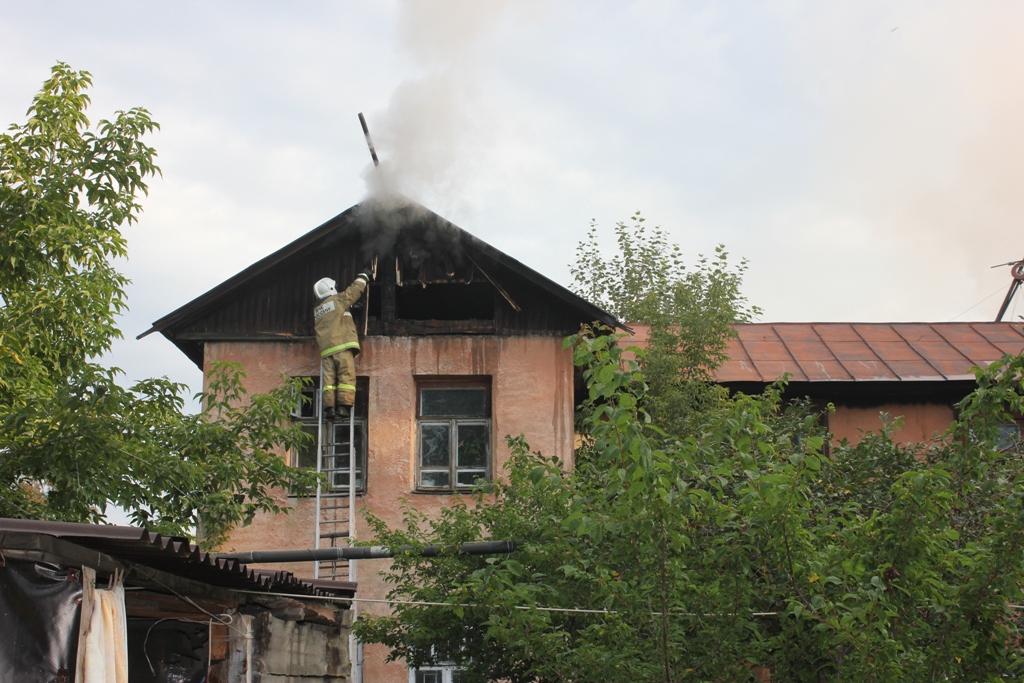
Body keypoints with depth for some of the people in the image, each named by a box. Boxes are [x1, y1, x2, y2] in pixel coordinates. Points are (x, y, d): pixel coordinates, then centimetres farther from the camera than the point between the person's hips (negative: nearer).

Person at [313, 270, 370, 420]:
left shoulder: (316, 311, 21)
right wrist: (364, 275, 26)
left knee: (329, 378, 0)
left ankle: (329, 407, -10)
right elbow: (355, 289, 12)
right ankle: (343, 406, -16)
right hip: (342, 346, -5)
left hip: (326, 350, 5)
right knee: (346, 376, -6)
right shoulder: (338, 300, 4)